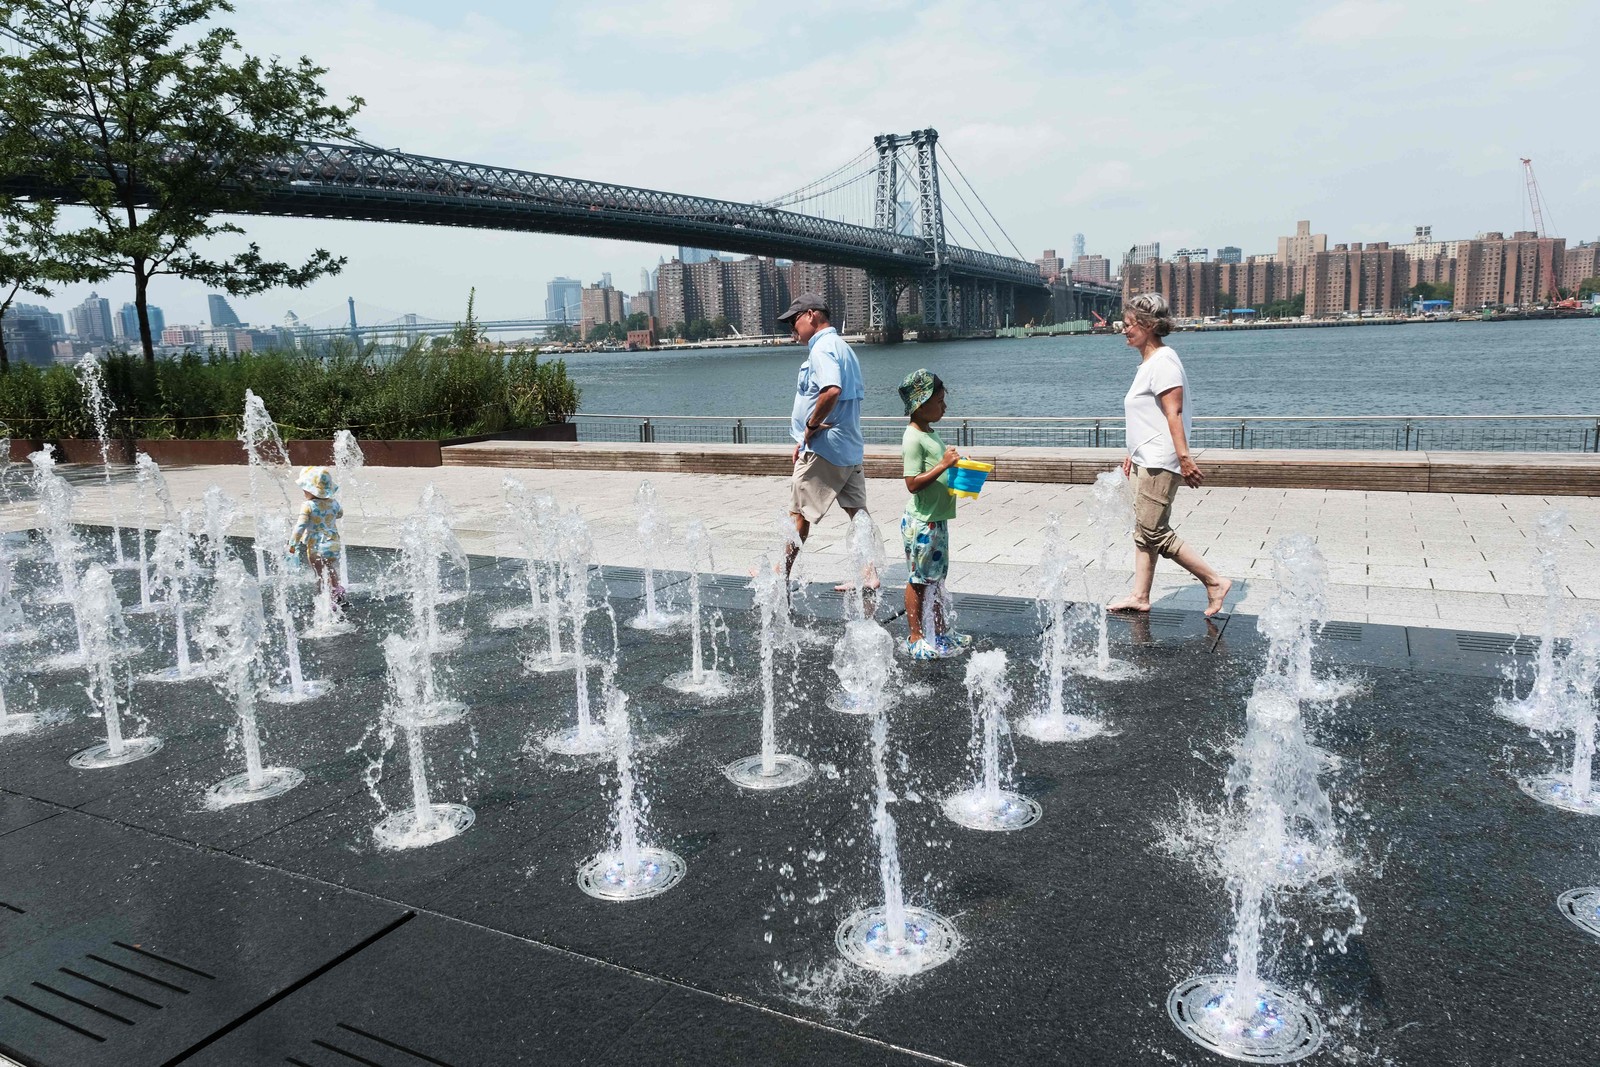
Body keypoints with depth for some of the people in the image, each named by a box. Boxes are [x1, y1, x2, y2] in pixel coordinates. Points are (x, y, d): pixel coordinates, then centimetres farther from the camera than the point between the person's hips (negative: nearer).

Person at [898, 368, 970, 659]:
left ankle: (941, 633, 29)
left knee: (935, 578, 18)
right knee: (918, 580, 1)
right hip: (921, 522, -10)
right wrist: (944, 465, -26)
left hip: (937, 519, 10)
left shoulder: (931, 433, 12)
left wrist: (957, 466, 9)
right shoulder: (913, 438, -18)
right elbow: (913, 483, -23)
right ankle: (915, 638, 11)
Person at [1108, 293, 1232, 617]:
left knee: (1155, 533, -8)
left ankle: (1215, 582, 0)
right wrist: (1133, 453, 24)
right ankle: (1140, 596, 16)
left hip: (1160, 463, -10)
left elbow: (1173, 413, -22)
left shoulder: (1163, 362, -14)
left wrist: (1184, 457, -26)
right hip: (1146, 461, 10)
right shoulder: (1148, 362, 16)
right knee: (1143, 531, 11)